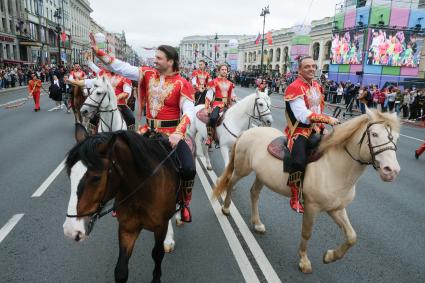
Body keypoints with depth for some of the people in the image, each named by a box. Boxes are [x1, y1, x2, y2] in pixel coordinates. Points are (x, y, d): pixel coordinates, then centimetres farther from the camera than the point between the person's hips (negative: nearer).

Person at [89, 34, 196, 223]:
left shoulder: (182, 84, -11)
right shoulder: (148, 74, 3)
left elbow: (189, 112, -19)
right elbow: (122, 67, 0)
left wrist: (178, 134, -33)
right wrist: (98, 51, -8)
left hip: (172, 133, -4)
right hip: (149, 130, 5)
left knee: (188, 169, -17)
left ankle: (184, 204, 12)